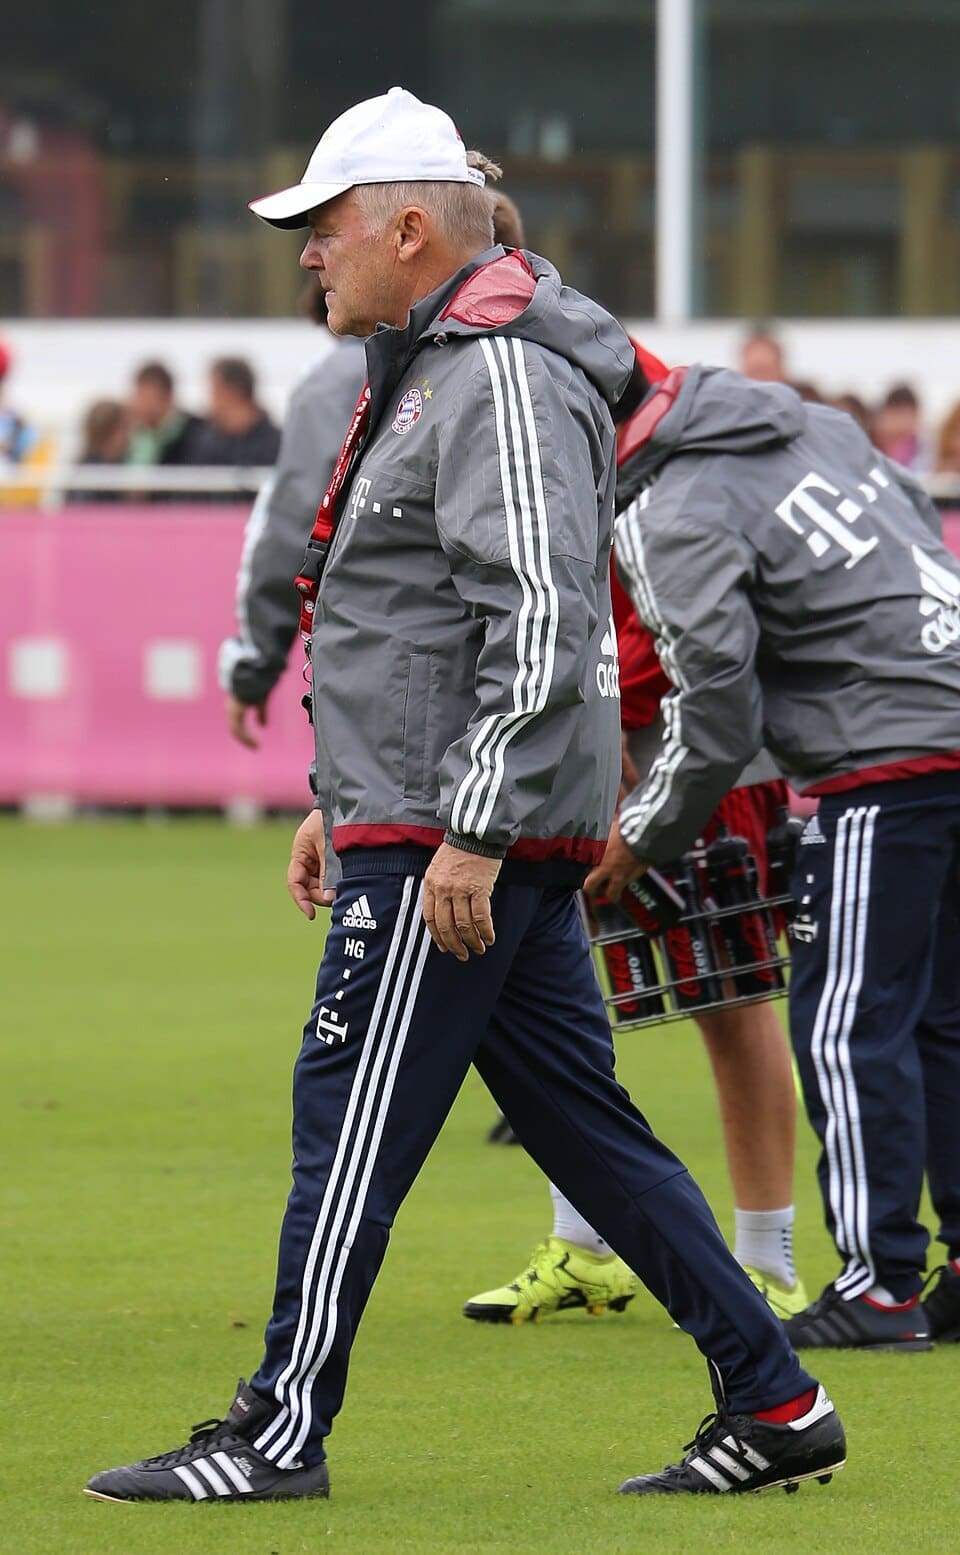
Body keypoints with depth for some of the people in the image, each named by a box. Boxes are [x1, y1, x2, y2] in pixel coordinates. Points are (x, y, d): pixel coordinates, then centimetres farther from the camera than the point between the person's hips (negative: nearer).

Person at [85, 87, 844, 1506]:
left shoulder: (505, 380, -15)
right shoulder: (422, 373, 18)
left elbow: (544, 622, -23)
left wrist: (471, 834, -25)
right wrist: (343, 800, 26)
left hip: (468, 834, -10)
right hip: (439, 823, 10)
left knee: (352, 1121, -6)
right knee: (582, 1122, 10)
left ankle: (283, 1433, -1)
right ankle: (775, 1406, 11)